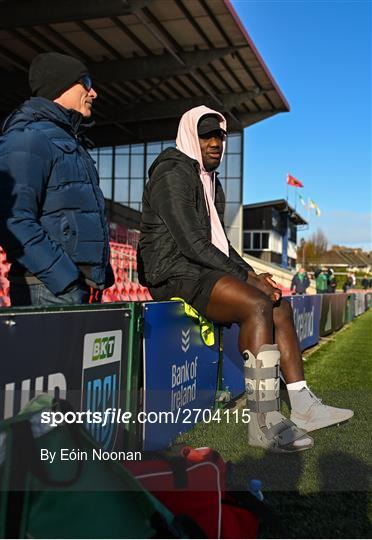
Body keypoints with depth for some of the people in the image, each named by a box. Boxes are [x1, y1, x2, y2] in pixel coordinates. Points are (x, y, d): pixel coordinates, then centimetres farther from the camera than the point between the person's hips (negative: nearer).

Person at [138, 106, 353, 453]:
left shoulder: (210, 181, 20)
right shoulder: (173, 174, -10)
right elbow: (191, 243, -19)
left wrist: (253, 274, 3)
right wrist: (246, 277, -17)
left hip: (202, 269, 10)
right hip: (174, 272, -9)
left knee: (280, 306, -1)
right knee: (257, 305, -27)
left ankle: (303, 407, 0)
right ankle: (264, 423, -25)